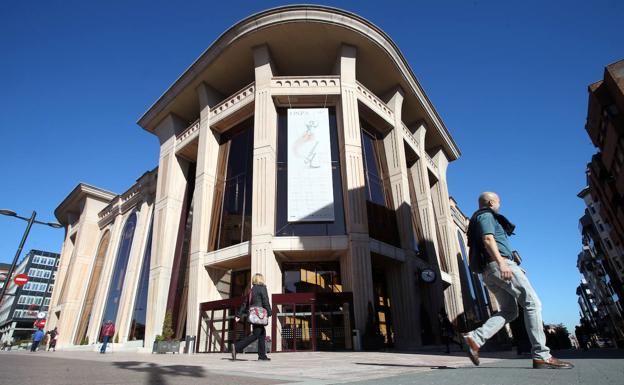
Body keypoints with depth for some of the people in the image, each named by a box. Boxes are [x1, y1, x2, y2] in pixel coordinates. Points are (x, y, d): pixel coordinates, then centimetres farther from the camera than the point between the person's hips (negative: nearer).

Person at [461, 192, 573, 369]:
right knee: (532, 303, -7)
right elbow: (488, 239, -17)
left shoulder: (479, 219, 31)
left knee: (509, 311, 5)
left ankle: (475, 338, -9)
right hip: (499, 264, -10)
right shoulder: (486, 215, 1)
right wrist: (501, 262, -28)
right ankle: (541, 356, -9)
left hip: (489, 271, 10)